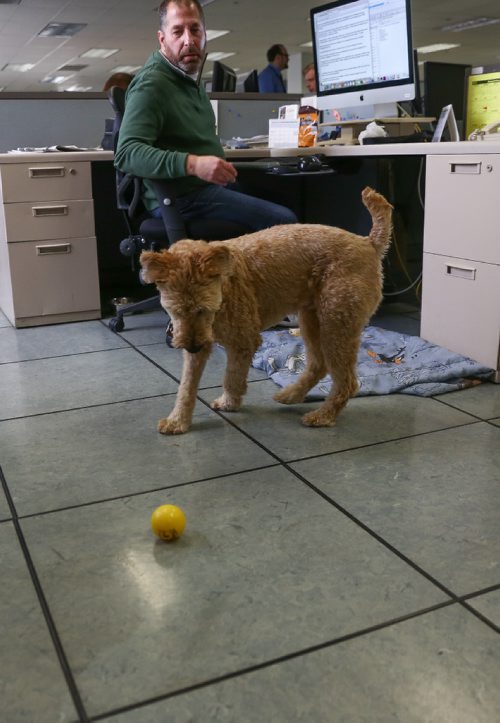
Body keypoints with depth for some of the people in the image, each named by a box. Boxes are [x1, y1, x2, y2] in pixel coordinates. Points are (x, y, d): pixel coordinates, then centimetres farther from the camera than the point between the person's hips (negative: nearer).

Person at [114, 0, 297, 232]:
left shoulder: (189, 79, 15)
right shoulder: (151, 84, -16)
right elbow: (127, 152, -28)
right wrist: (192, 164, -40)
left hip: (210, 186, 10)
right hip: (180, 199, -10)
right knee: (283, 221, -20)